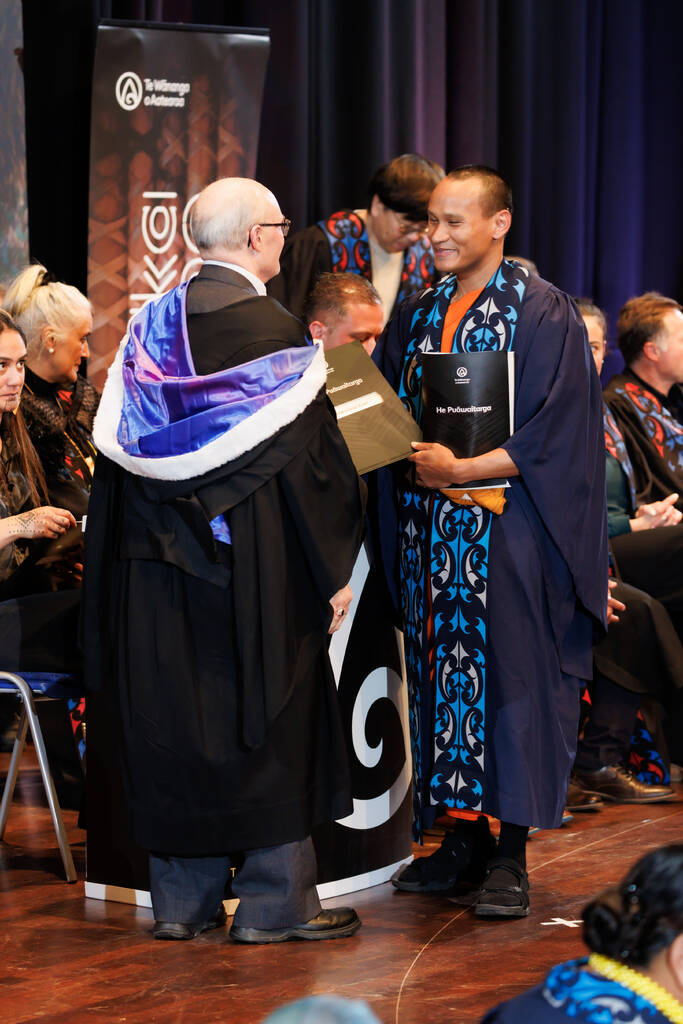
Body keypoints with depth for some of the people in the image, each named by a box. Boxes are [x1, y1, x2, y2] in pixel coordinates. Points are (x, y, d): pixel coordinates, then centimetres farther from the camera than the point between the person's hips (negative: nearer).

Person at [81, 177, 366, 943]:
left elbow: (118, 449, 8)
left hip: (156, 565, 5)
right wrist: (332, 572, -6)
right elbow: (310, 458, -12)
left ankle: (182, 900, 15)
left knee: (171, 723, 10)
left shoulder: (149, 330, 5)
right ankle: (274, 902, 7)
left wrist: (124, 561, 15)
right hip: (255, 562, -5)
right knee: (269, 725, 3)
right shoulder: (275, 335, -12)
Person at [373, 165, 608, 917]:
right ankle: (463, 836, 13)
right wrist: (412, 457, -5)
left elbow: (552, 435, -10)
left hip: (509, 530, -5)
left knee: (508, 676, -5)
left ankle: (511, 852, -1)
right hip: (430, 530, 6)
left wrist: (464, 469, -18)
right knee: (441, 674, 5)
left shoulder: (543, 314, -4)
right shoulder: (417, 316, 14)